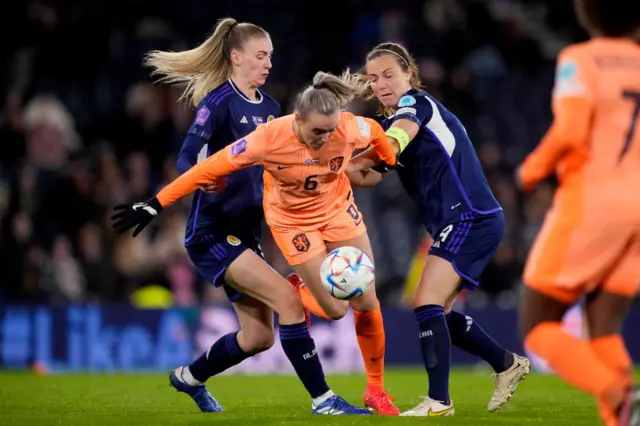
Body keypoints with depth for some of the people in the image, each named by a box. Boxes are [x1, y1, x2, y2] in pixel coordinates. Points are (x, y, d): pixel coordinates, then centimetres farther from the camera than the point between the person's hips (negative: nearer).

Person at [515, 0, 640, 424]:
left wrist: (532, 170, -2)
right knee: (603, 336, 10)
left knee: (539, 329, 4)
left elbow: (570, 131, -19)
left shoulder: (579, 60, -5)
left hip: (588, 202, -5)